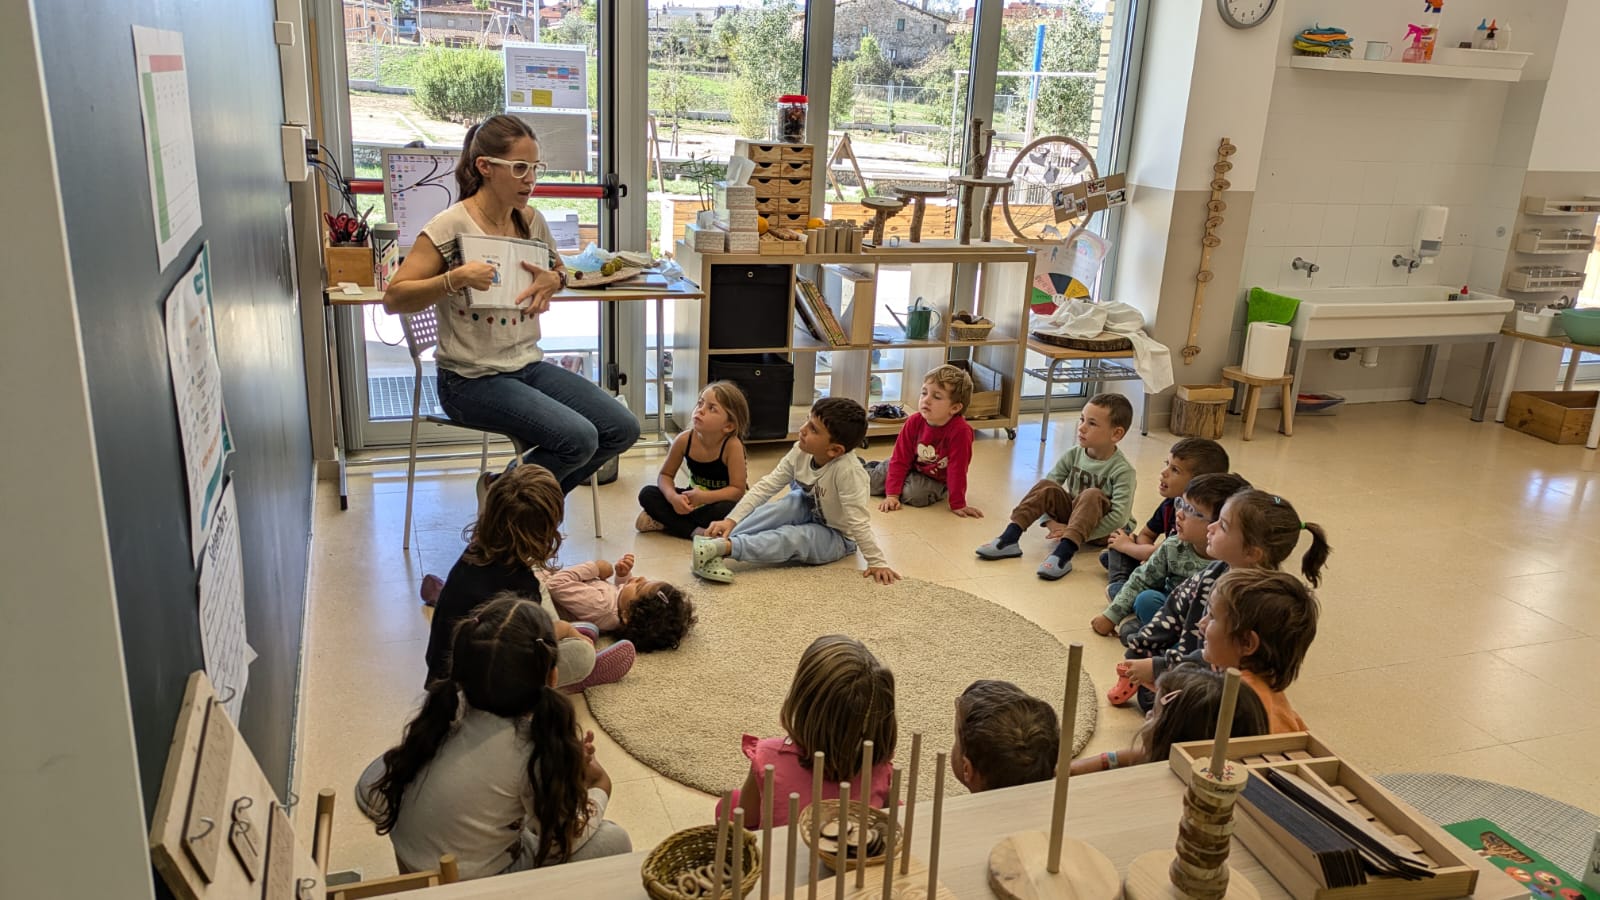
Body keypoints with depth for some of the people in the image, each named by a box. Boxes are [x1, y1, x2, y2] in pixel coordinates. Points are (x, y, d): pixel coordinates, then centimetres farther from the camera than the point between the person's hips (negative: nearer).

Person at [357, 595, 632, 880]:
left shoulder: (442, 705, -12)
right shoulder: (532, 750, -27)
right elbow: (562, 841, -15)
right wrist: (597, 785, 6)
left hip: (412, 872, 6)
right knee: (612, 840, -5)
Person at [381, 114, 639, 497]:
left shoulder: (531, 220, 6)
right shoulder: (451, 226, -13)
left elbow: (558, 269, 26)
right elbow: (393, 299, -14)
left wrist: (552, 281, 1)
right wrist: (455, 279, -28)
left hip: (528, 364, 7)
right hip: (472, 379, -7)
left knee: (622, 429, -5)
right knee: (578, 439, -25)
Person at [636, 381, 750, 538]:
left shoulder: (732, 445, -27)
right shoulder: (684, 440, -17)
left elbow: (738, 490, -27)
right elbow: (665, 475, -7)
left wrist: (704, 497, -38)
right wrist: (673, 497, -28)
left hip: (721, 501, -4)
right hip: (695, 496, 4)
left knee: (728, 510, -38)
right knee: (647, 494, -11)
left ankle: (665, 520, -23)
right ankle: (695, 530, -24)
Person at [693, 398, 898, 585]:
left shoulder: (847, 470, -36)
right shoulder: (801, 452, -18)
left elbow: (859, 521, -34)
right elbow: (767, 485, -16)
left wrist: (877, 562, -33)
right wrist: (732, 520, -22)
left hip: (836, 536, -5)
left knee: (791, 537, -31)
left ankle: (726, 546, -37)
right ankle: (716, 547, -34)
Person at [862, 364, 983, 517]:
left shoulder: (960, 431, -32)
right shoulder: (914, 422, -19)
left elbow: (957, 470, -27)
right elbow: (900, 459, -16)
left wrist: (958, 505, -23)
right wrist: (892, 495, -22)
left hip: (936, 480, -3)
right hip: (912, 468, 3)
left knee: (914, 494, -32)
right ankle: (863, 467, 27)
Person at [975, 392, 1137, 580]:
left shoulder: (1123, 470, -19)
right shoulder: (1073, 455, -5)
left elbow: (1119, 517, -27)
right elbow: (1048, 488, -4)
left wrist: (1076, 534, -30)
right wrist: (1050, 521, -20)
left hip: (1099, 530, -4)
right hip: (1071, 514, 4)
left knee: (1092, 495, -35)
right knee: (1046, 486, -21)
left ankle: (1063, 553, -49)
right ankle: (1009, 539, -28)